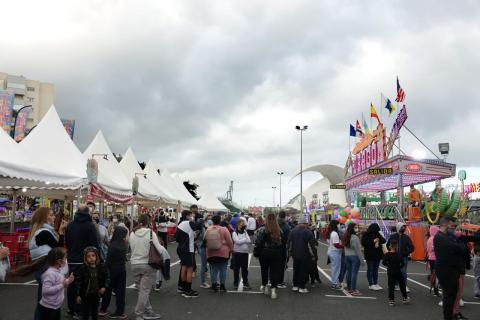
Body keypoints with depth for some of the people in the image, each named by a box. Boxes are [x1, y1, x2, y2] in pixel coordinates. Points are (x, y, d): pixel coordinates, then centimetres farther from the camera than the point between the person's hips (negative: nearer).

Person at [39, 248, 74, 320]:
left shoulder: (59, 271, 3)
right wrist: (62, 285, -29)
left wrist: (67, 281, -1)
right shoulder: (50, 274, -26)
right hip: (48, 308, -10)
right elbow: (46, 290, -33)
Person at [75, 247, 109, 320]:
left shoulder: (102, 267, -7)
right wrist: (78, 295, -13)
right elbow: (78, 282, -12)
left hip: (96, 294, 3)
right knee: (85, 314, 6)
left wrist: (104, 287, -11)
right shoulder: (82, 268, -15)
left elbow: (106, 278, 4)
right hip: (85, 295, -3)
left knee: (95, 312, 20)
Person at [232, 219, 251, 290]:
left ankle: (245, 283, 19)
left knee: (245, 269, 10)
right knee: (236, 269, 4)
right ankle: (235, 284, 13)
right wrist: (245, 239, -4)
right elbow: (238, 241, -16)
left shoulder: (245, 232, 10)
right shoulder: (234, 233, -3)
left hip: (245, 252, 4)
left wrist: (242, 241, -13)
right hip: (237, 252, -4)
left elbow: (249, 241, -2)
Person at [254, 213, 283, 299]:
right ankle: (273, 289, -1)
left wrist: (256, 252, -2)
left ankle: (264, 285, 32)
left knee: (264, 269, 17)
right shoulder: (279, 230, -2)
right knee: (275, 270, 5)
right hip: (277, 253, 2)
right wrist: (280, 253, 14)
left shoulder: (262, 230, -13)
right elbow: (281, 242, 4)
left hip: (264, 253, -2)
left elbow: (258, 243, -12)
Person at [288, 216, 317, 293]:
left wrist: (290, 252, 17)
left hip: (295, 255, 5)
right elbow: (312, 245, -12)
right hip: (305, 256, -4)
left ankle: (295, 286, 21)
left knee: (296, 270, 16)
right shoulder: (308, 232, -12)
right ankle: (302, 287, 4)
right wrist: (314, 256, -4)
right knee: (303, 271, 3)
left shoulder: (293, 231, 2)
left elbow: (289, 243, 8)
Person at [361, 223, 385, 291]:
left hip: (377, 254, 6)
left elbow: (384, 241, 4)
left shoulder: (378, 234, 10)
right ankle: (371, 285, 5)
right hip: (369, 255, -6)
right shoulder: (366, 235, -7)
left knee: (376, 270, 11)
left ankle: (376, 284, 18)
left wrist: (378, 241, -17)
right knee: (370, 270, -1)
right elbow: (363, 243, -15)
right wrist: (373, 241, -20)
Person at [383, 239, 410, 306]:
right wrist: (400, 267, 9)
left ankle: (391, 300, 1)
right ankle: (405, 298, 27)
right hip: (398, 272, 0)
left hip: (390, 273, 0)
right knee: (402, 285, 17)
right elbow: (402, 263, -9)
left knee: (391, 286, 3)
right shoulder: (398, 255, -7)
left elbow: (384, 263, -10)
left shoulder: (387, 254, -7)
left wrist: (389, 265, 7)